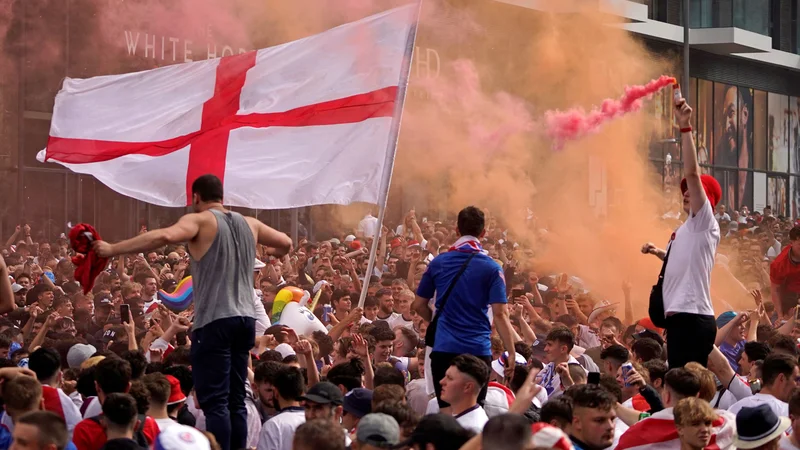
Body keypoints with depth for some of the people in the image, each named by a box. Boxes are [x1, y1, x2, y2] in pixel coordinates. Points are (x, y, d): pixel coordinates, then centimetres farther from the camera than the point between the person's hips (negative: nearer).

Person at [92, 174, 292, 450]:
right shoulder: (249, 224, 15)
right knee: (235, 399, 11)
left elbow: (165, 236, -23)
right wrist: (270, 252, 48)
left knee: (214, 400, -7)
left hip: (215, 321, -6)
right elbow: (286, 244, 25)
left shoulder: (200, 221, -4)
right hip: (245, 319, 6)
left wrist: (112, 250, -20)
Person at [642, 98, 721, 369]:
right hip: (680, 317, 10)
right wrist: (658, 252, 26)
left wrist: (685, 127, -17)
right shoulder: (688, 229, 21)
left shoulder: (704, 222, -4)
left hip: (692, 318, -10)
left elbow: (693, 173, -14)